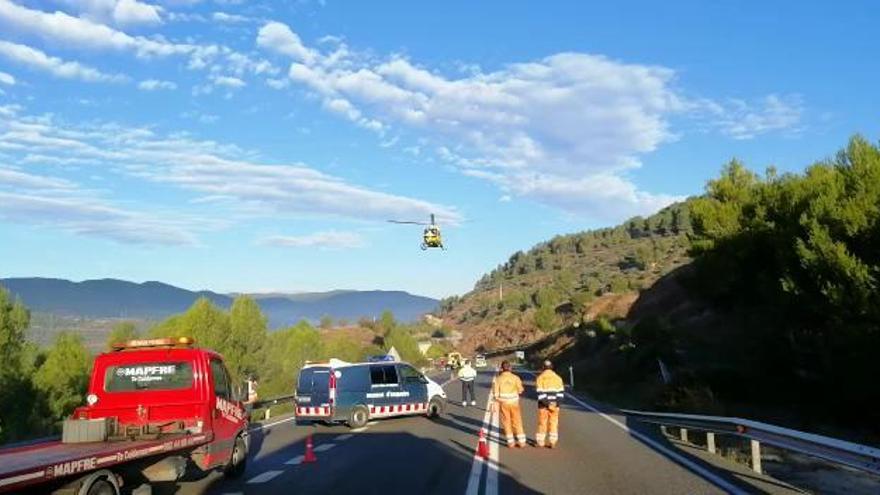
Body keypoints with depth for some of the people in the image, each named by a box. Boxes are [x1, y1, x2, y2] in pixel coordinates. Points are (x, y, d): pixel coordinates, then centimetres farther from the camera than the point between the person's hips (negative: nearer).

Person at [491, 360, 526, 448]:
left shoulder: (498, 379, -6)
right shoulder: (515, 378, -5)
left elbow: (495, 393, -5)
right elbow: (520, 390, -1)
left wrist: (495, 404, 2)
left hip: (503, 402, 0)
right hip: (514, 402, 0)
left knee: (506, 421, 9)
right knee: (517, 421, 9)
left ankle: (511, 441, 10)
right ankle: (521, 441, 10)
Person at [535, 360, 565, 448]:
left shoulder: (540, 378, -5)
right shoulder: (557, 377, 4)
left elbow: (540, 393, -13)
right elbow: (561, 391, -2)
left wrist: (546, 403, -13)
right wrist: (557, 402, -6)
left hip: (543, 404, -2)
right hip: (555, 404, 2)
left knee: (542, 422, 8)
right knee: (553, 422, 8)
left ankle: (540, 442, 15)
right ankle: (552, 442, 7)